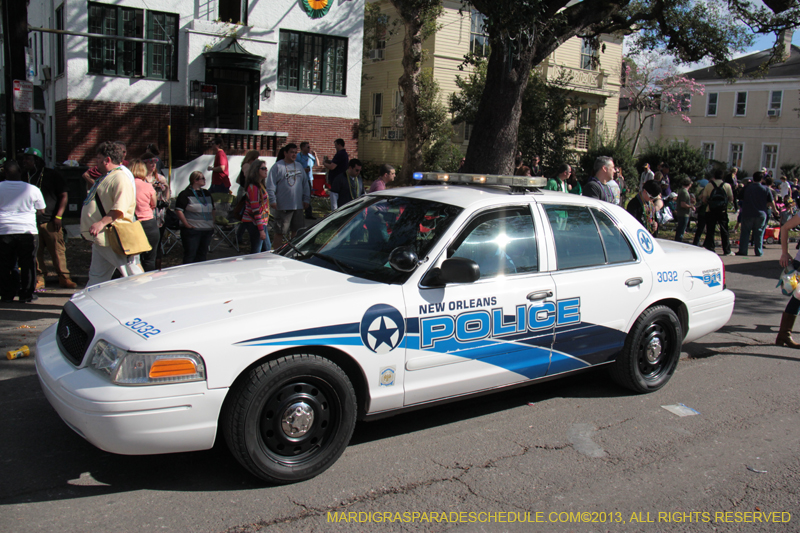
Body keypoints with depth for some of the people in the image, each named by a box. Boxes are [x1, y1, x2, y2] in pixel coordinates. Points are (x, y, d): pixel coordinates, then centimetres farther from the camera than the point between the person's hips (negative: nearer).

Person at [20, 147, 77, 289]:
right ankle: (39, 279, 10)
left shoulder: (52, 175, 4)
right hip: (31, 222, 3)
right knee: (35, 252, 1)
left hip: (50, 221, -3)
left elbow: (63, 196, 3)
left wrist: (58, 216, -6)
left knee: (58, 250, -5)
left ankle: (64, 277, 4)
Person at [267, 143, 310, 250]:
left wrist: (306, 199, 13)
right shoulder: (277, 167, -5)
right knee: (280, 231, -1)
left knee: (296, 230, 12)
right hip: (283, 206, -6)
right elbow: (270, 185, -8)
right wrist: (272, 200, -14)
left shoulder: (299, 166, 14)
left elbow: (305, 184, 19)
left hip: (298, 205, 6)